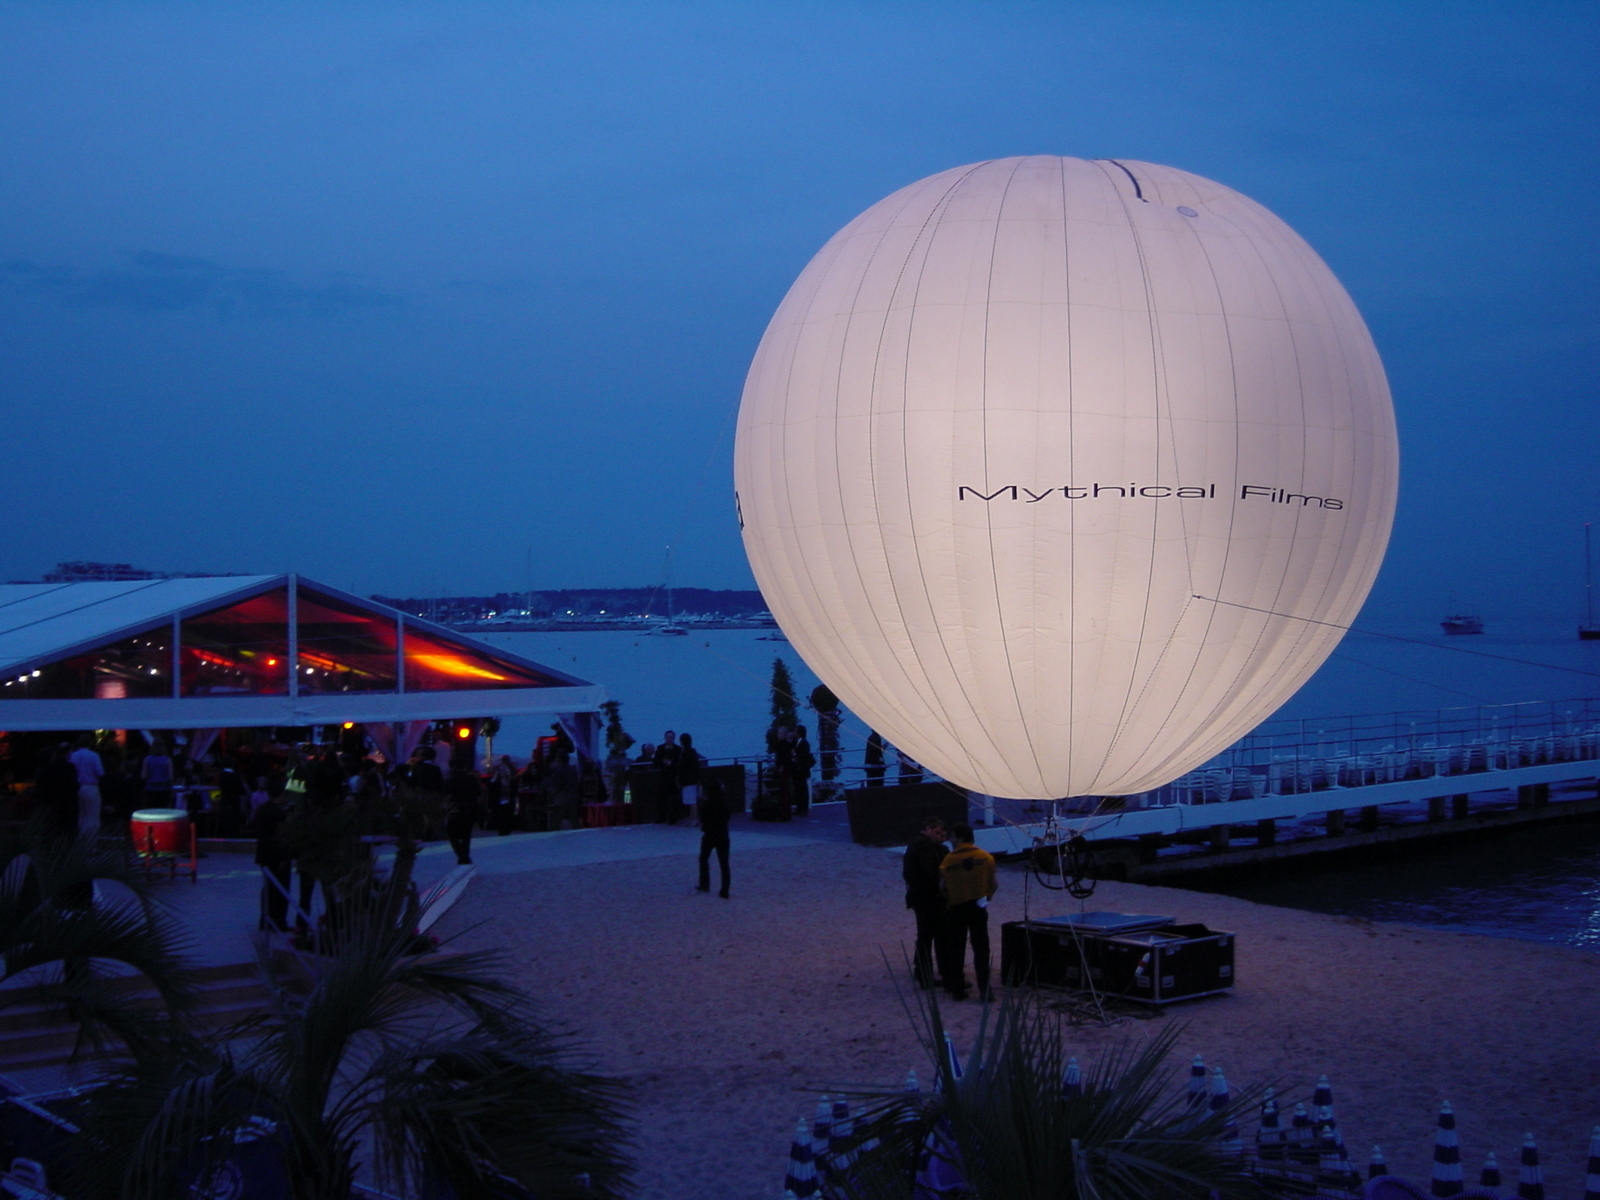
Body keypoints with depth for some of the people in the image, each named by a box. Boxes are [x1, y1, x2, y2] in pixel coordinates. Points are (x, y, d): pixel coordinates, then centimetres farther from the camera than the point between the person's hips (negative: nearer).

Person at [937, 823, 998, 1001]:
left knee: (956, 950, 8)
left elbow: (942, 887, -4)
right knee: (981, 949, 5)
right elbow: (993, 884, 0)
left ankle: (957, 990, 9)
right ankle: (984, 990, -1)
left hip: (956, 908, -1)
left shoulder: (949, 860, -8)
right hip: (978, 908, 1)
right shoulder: (986, 858, -4)